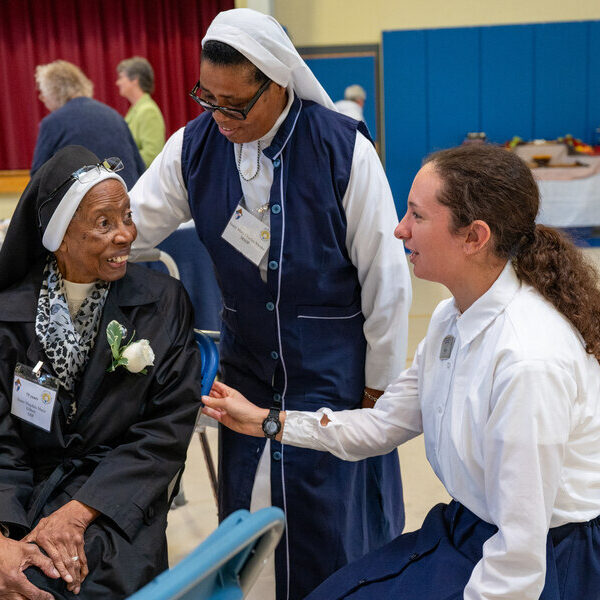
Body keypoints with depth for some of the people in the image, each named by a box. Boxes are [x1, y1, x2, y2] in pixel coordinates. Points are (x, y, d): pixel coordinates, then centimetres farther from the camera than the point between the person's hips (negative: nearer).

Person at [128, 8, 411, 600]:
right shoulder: (194, 146, -3)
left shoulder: (343, 149, -16)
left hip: (333, 372, -3)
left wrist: (377, 385, -5)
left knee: (335, 523, 5)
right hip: (248, 368, 4)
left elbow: (386, 277, -10)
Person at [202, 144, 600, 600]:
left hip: (545, 560, -8)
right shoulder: (451, 318, -1)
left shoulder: (529, 361, -31)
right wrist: (264, 422, 8)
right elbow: (386, 423, 9)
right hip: (467, 528, 8)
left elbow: (521, 549, -27)